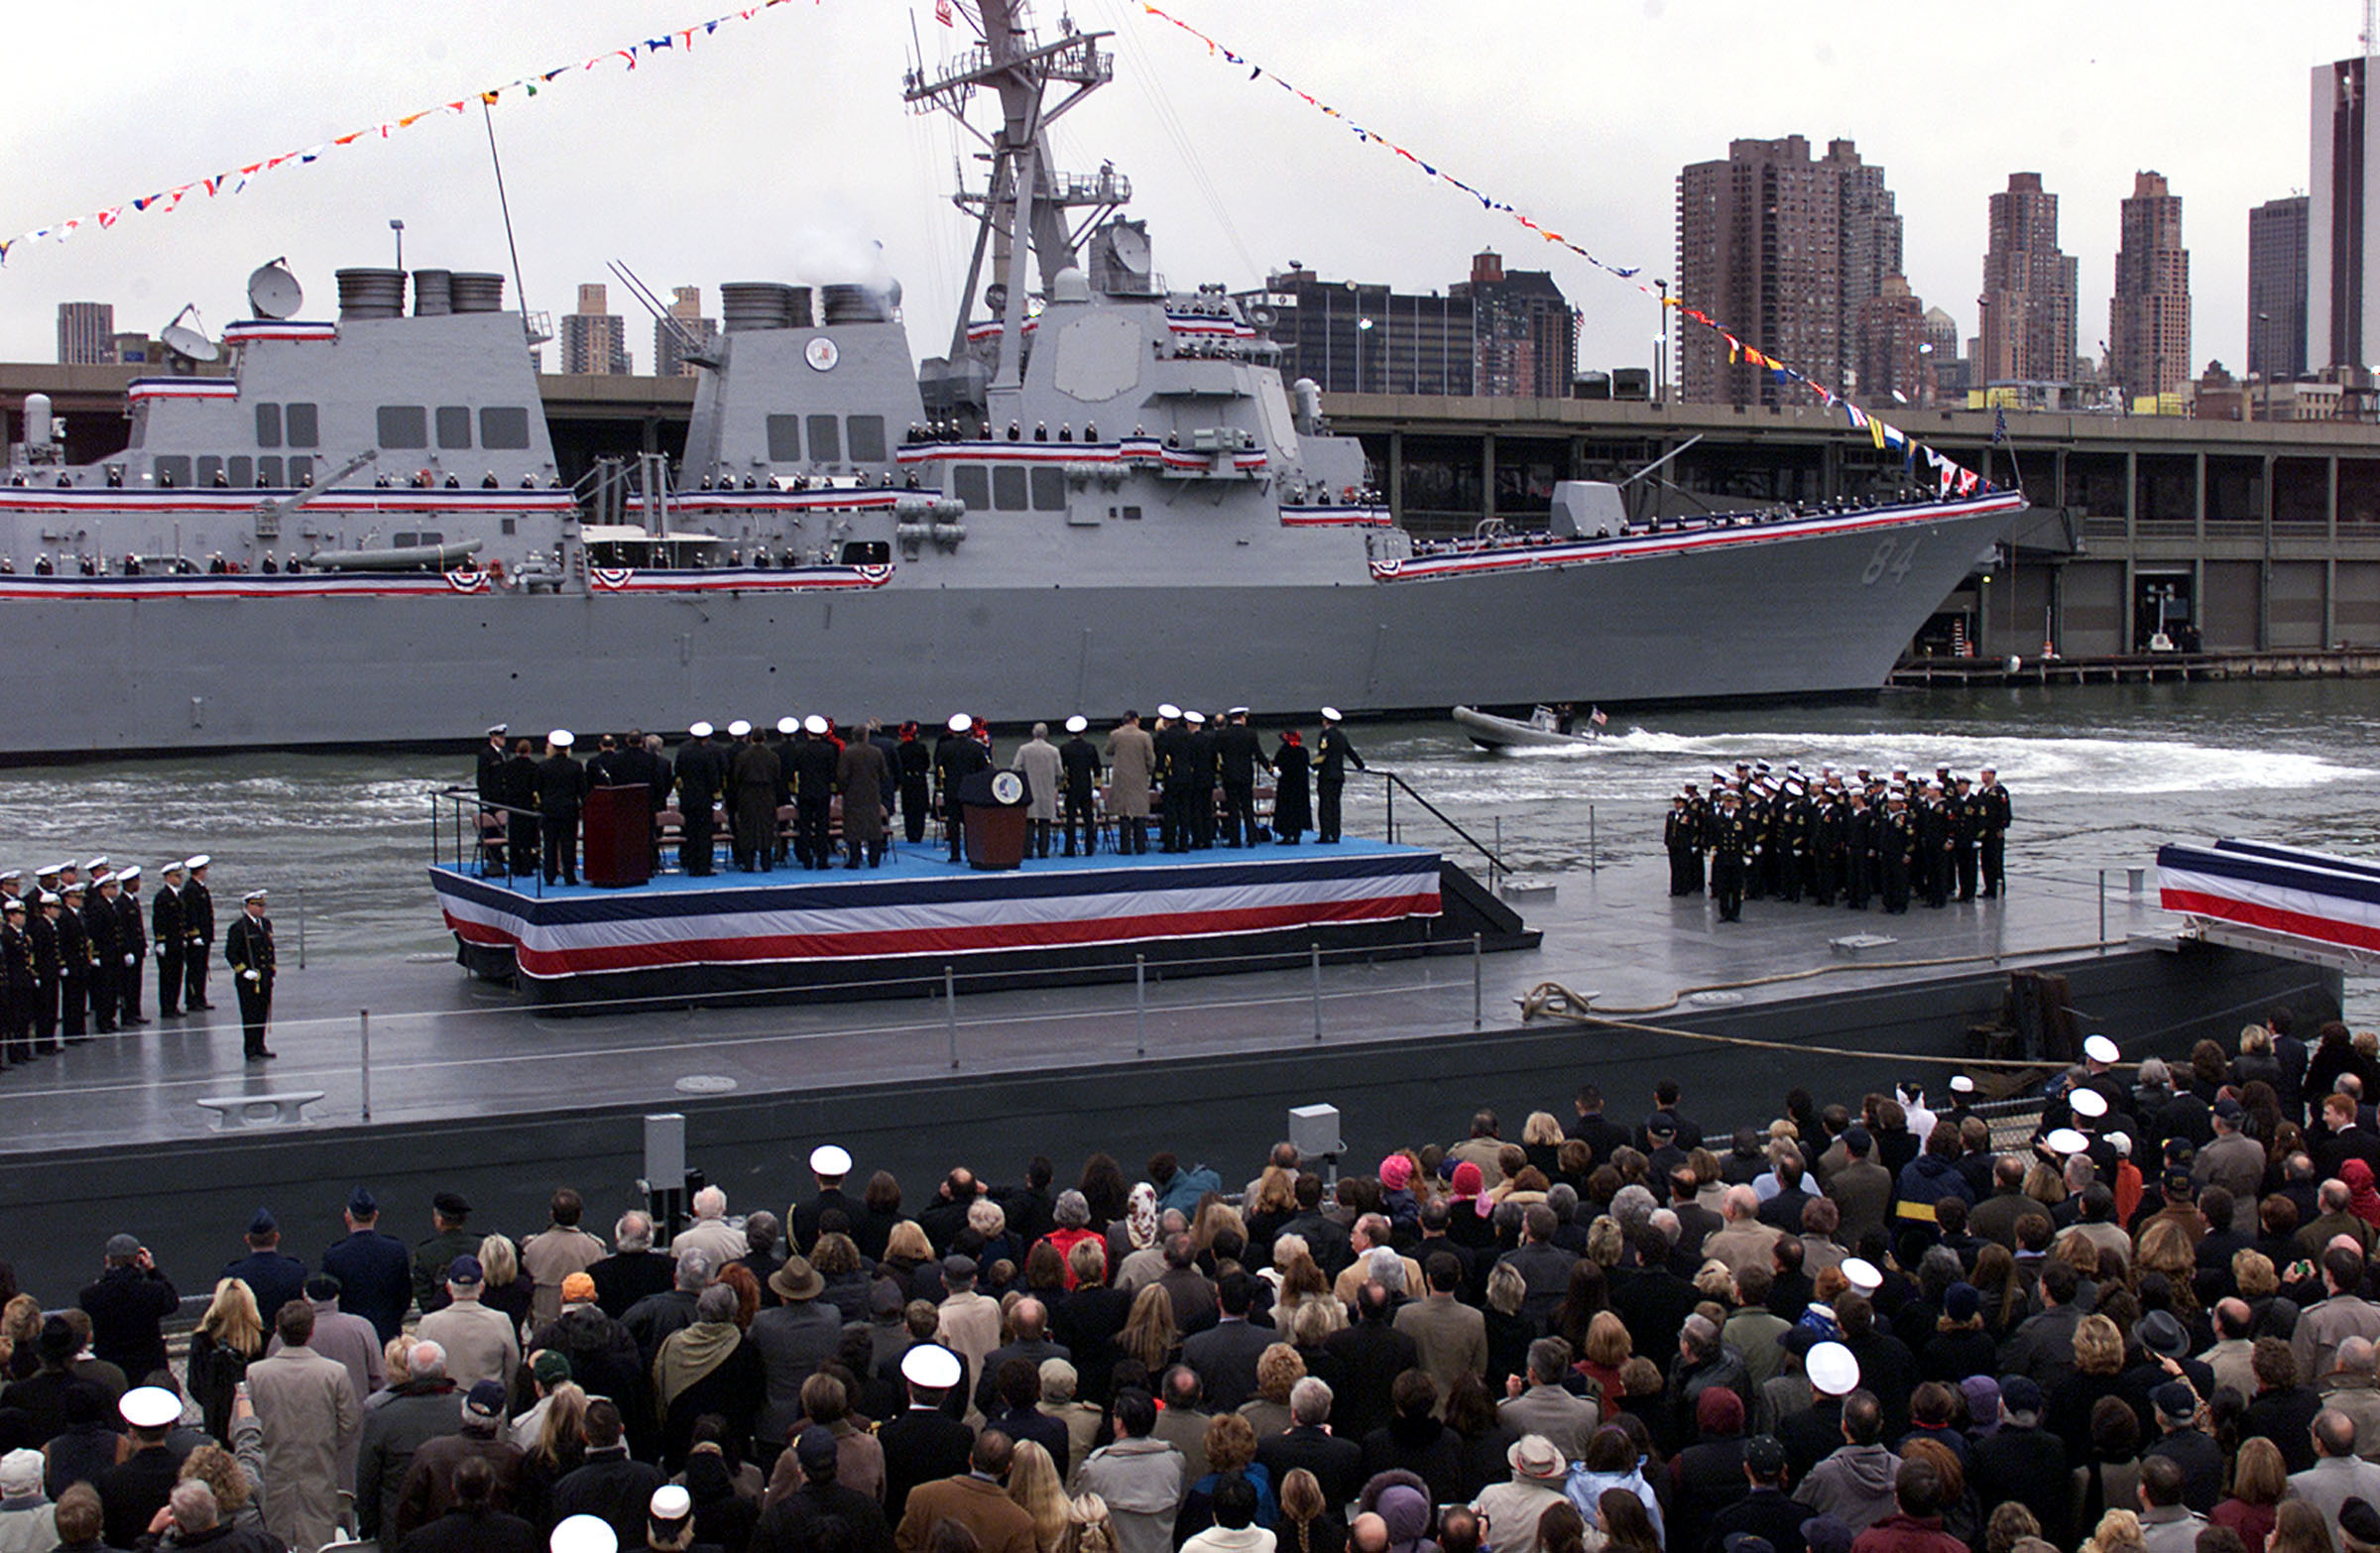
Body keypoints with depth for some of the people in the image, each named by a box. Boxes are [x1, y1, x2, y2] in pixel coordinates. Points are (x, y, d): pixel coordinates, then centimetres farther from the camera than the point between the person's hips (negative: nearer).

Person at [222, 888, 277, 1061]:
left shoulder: (266, 924, 10)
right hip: (248, 981, -7)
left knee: (263, 1014, 12)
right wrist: (244, 971, -16)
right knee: (250, 1015, -2)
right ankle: (250, 1050, 5)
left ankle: (259, 1047, 21)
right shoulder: (239, 928, -13)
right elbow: (230, 953, -12)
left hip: (265, 978, 7)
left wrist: (272, 968, 15)